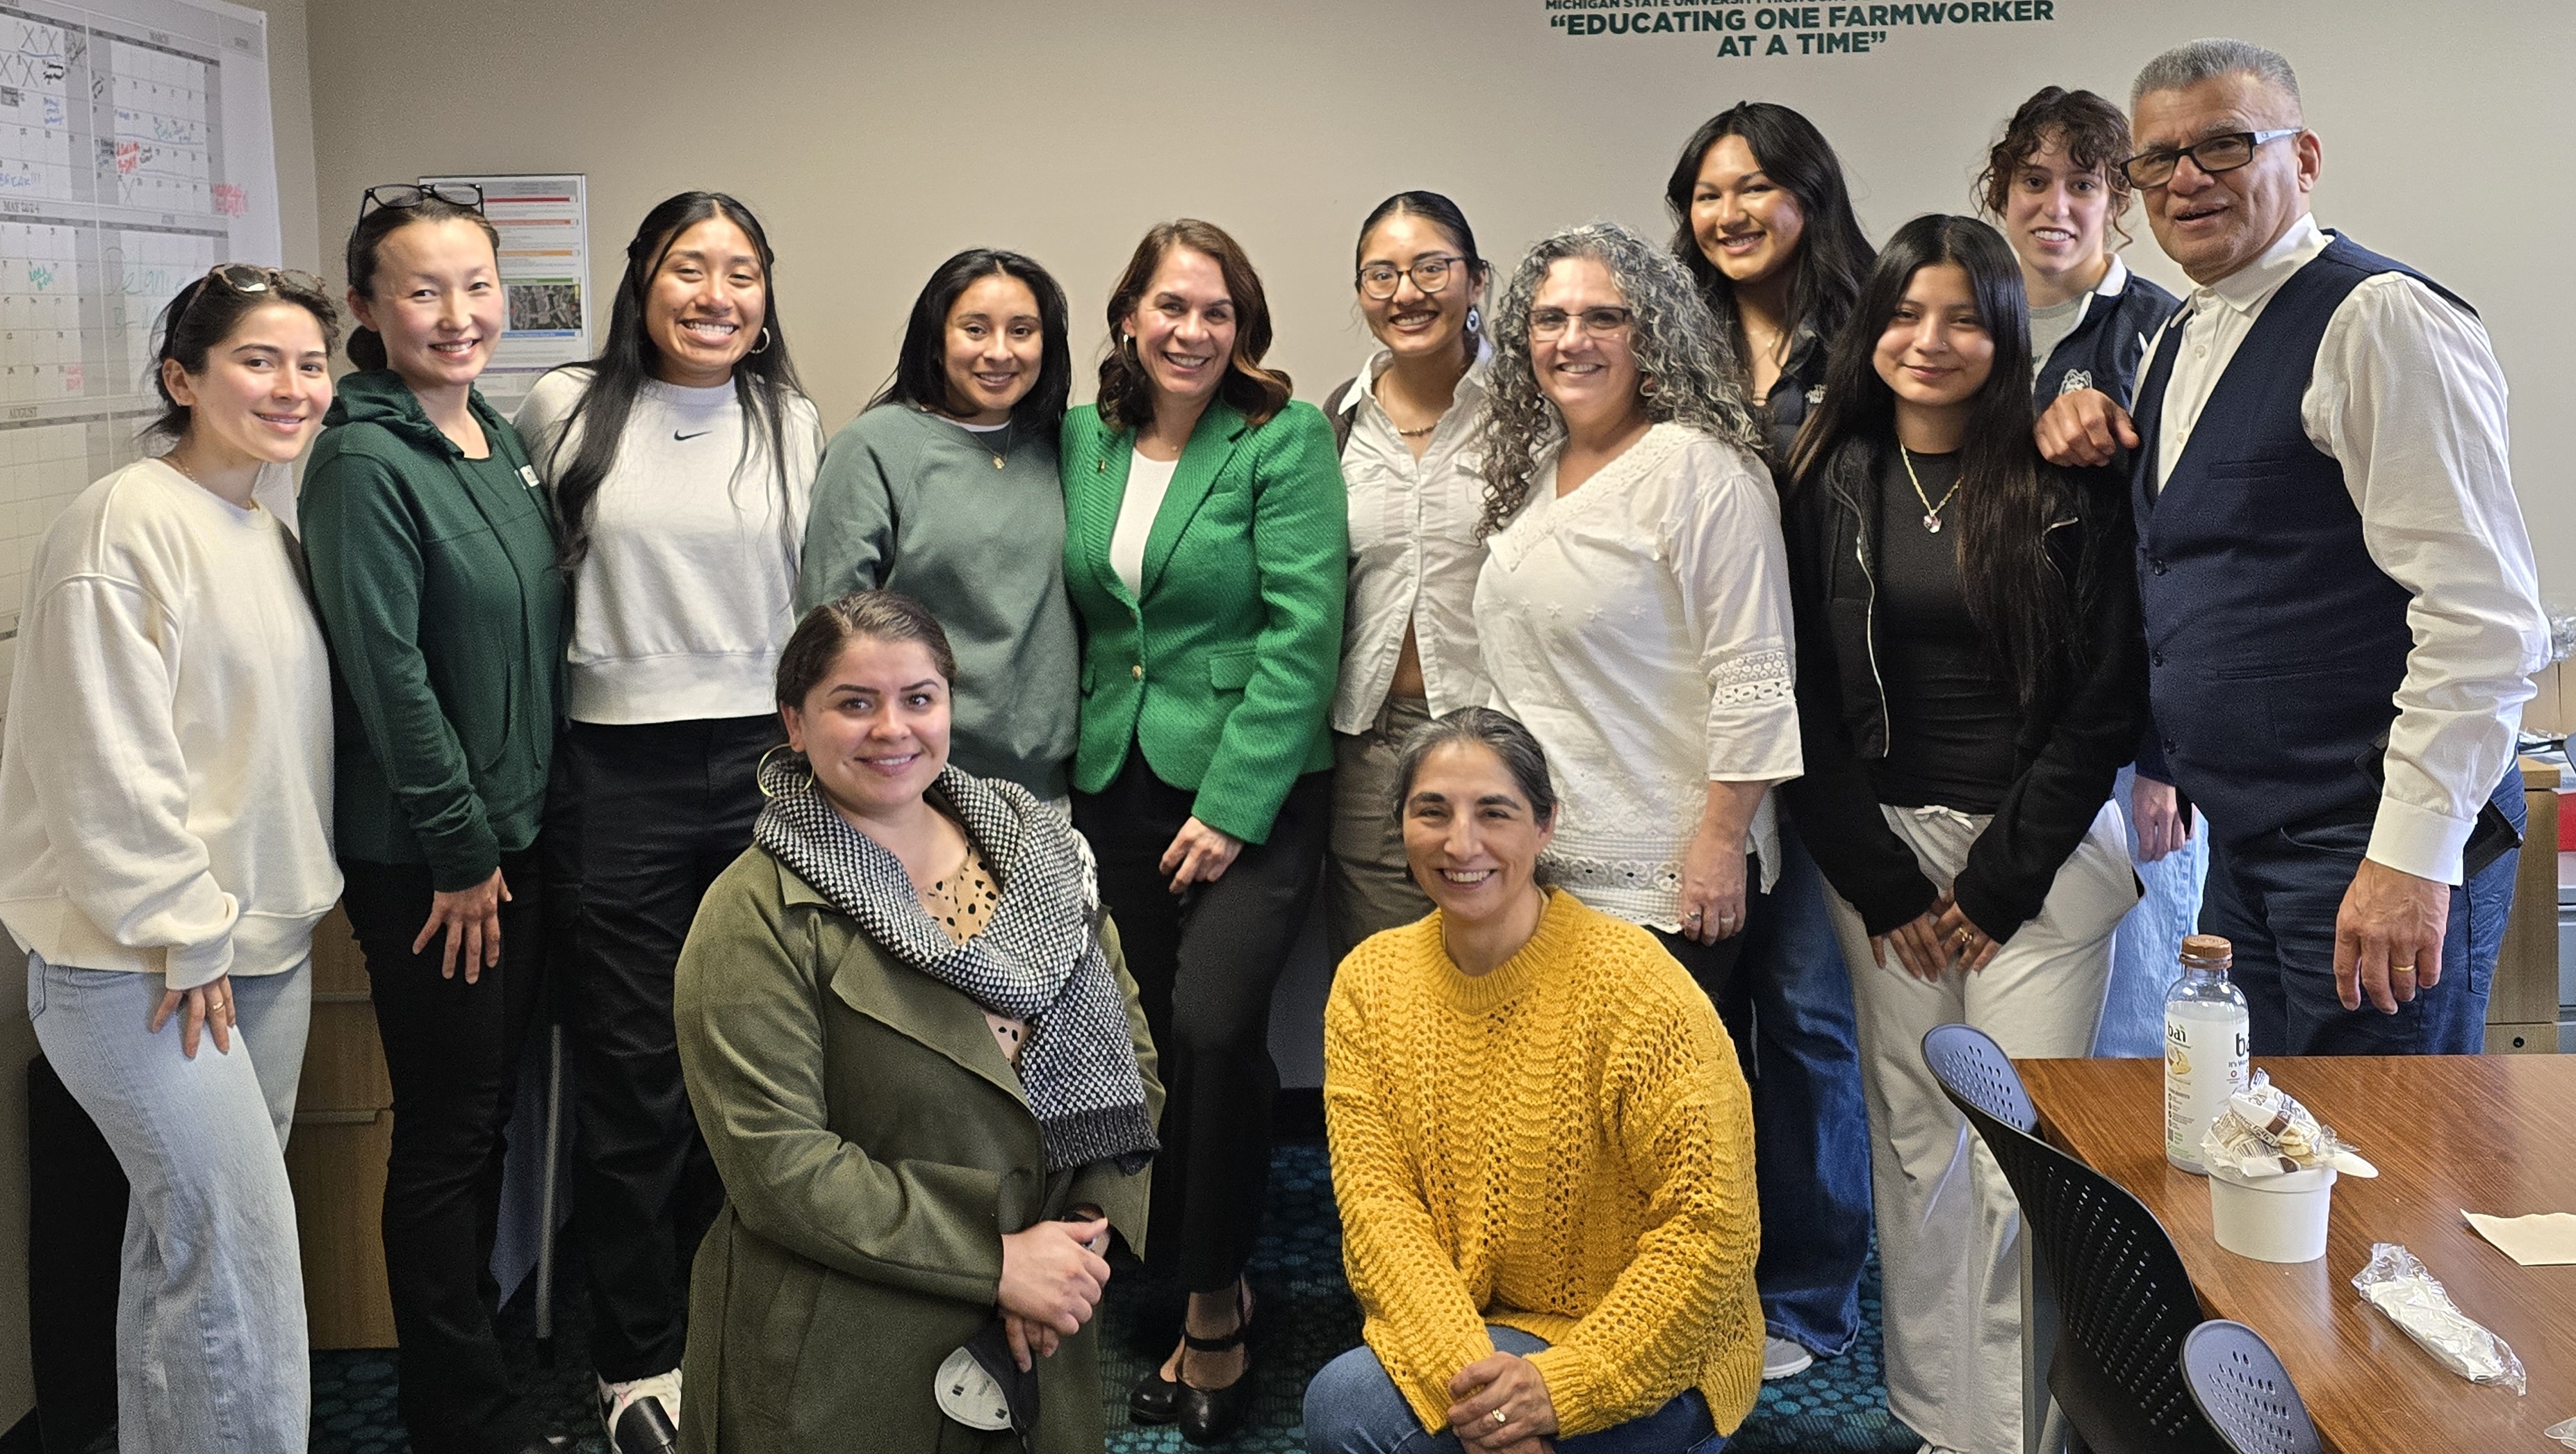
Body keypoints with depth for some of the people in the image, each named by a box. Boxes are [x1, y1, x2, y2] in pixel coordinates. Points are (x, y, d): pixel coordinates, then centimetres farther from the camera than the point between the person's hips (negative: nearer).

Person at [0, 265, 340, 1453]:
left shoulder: (269, 537, 12)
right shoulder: (124, 527, -15)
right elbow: (105, 758, -18)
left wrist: (294, 900, 15)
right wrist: (186, 935, -16)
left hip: (265, 942, 8)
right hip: (139, 964, -8)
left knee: (190, 1237, 16)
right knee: (242, 1244, -8)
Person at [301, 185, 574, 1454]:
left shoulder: (498, 439, 10)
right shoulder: (364, 462, -15)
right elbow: (388, 673, -19)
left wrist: (520, 827, 14)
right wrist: (460, 849, -15)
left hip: (516, 831, 8)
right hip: (427, 859, -8)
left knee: (485, 1109, 17)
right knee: (447, 1125, 3)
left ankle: (471, 1345, 32)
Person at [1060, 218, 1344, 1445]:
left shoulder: (1286, 441, -6)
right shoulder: (1081, 441, 8)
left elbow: (1301, 631, -12)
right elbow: (1070, 619, 14)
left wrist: (1230, 805, -15)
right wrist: (1072, 769, 7)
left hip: (1251, 785, -4)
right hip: (1116, 782, 5)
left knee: (1215, 1024, -20)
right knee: (1163, 1040, 6)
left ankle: (1211, 1310, -3)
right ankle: (1208, 1295, 23)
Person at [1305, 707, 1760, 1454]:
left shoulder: (1633, 982, -16)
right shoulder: (1370, 981, -2)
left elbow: (1712, 1226, -16)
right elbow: (1376, 1201, -7)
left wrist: (1561, 1384, -22)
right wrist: (1466, 1371, -22)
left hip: (1637, 1358, -4)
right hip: (1450, 1330, 5)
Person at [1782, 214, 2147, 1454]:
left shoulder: (2065, 485, -2)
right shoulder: (1831, 485, 4)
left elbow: (2106, 698, -3)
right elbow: (1807, 701, 4)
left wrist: (2000, 881, -7)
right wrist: (1884, 884, -2)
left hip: (2040, 851, -2)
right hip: (1878, 849, 2)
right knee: (1911, 1140, 5)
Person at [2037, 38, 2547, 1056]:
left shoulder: (2382, 320, -13)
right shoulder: (2175, 346, 14)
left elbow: (2485, 614, -19)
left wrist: (2414, 855, -22)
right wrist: (2085, 438, 10)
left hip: (2373, 852, -8)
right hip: (2241, 846, 8)